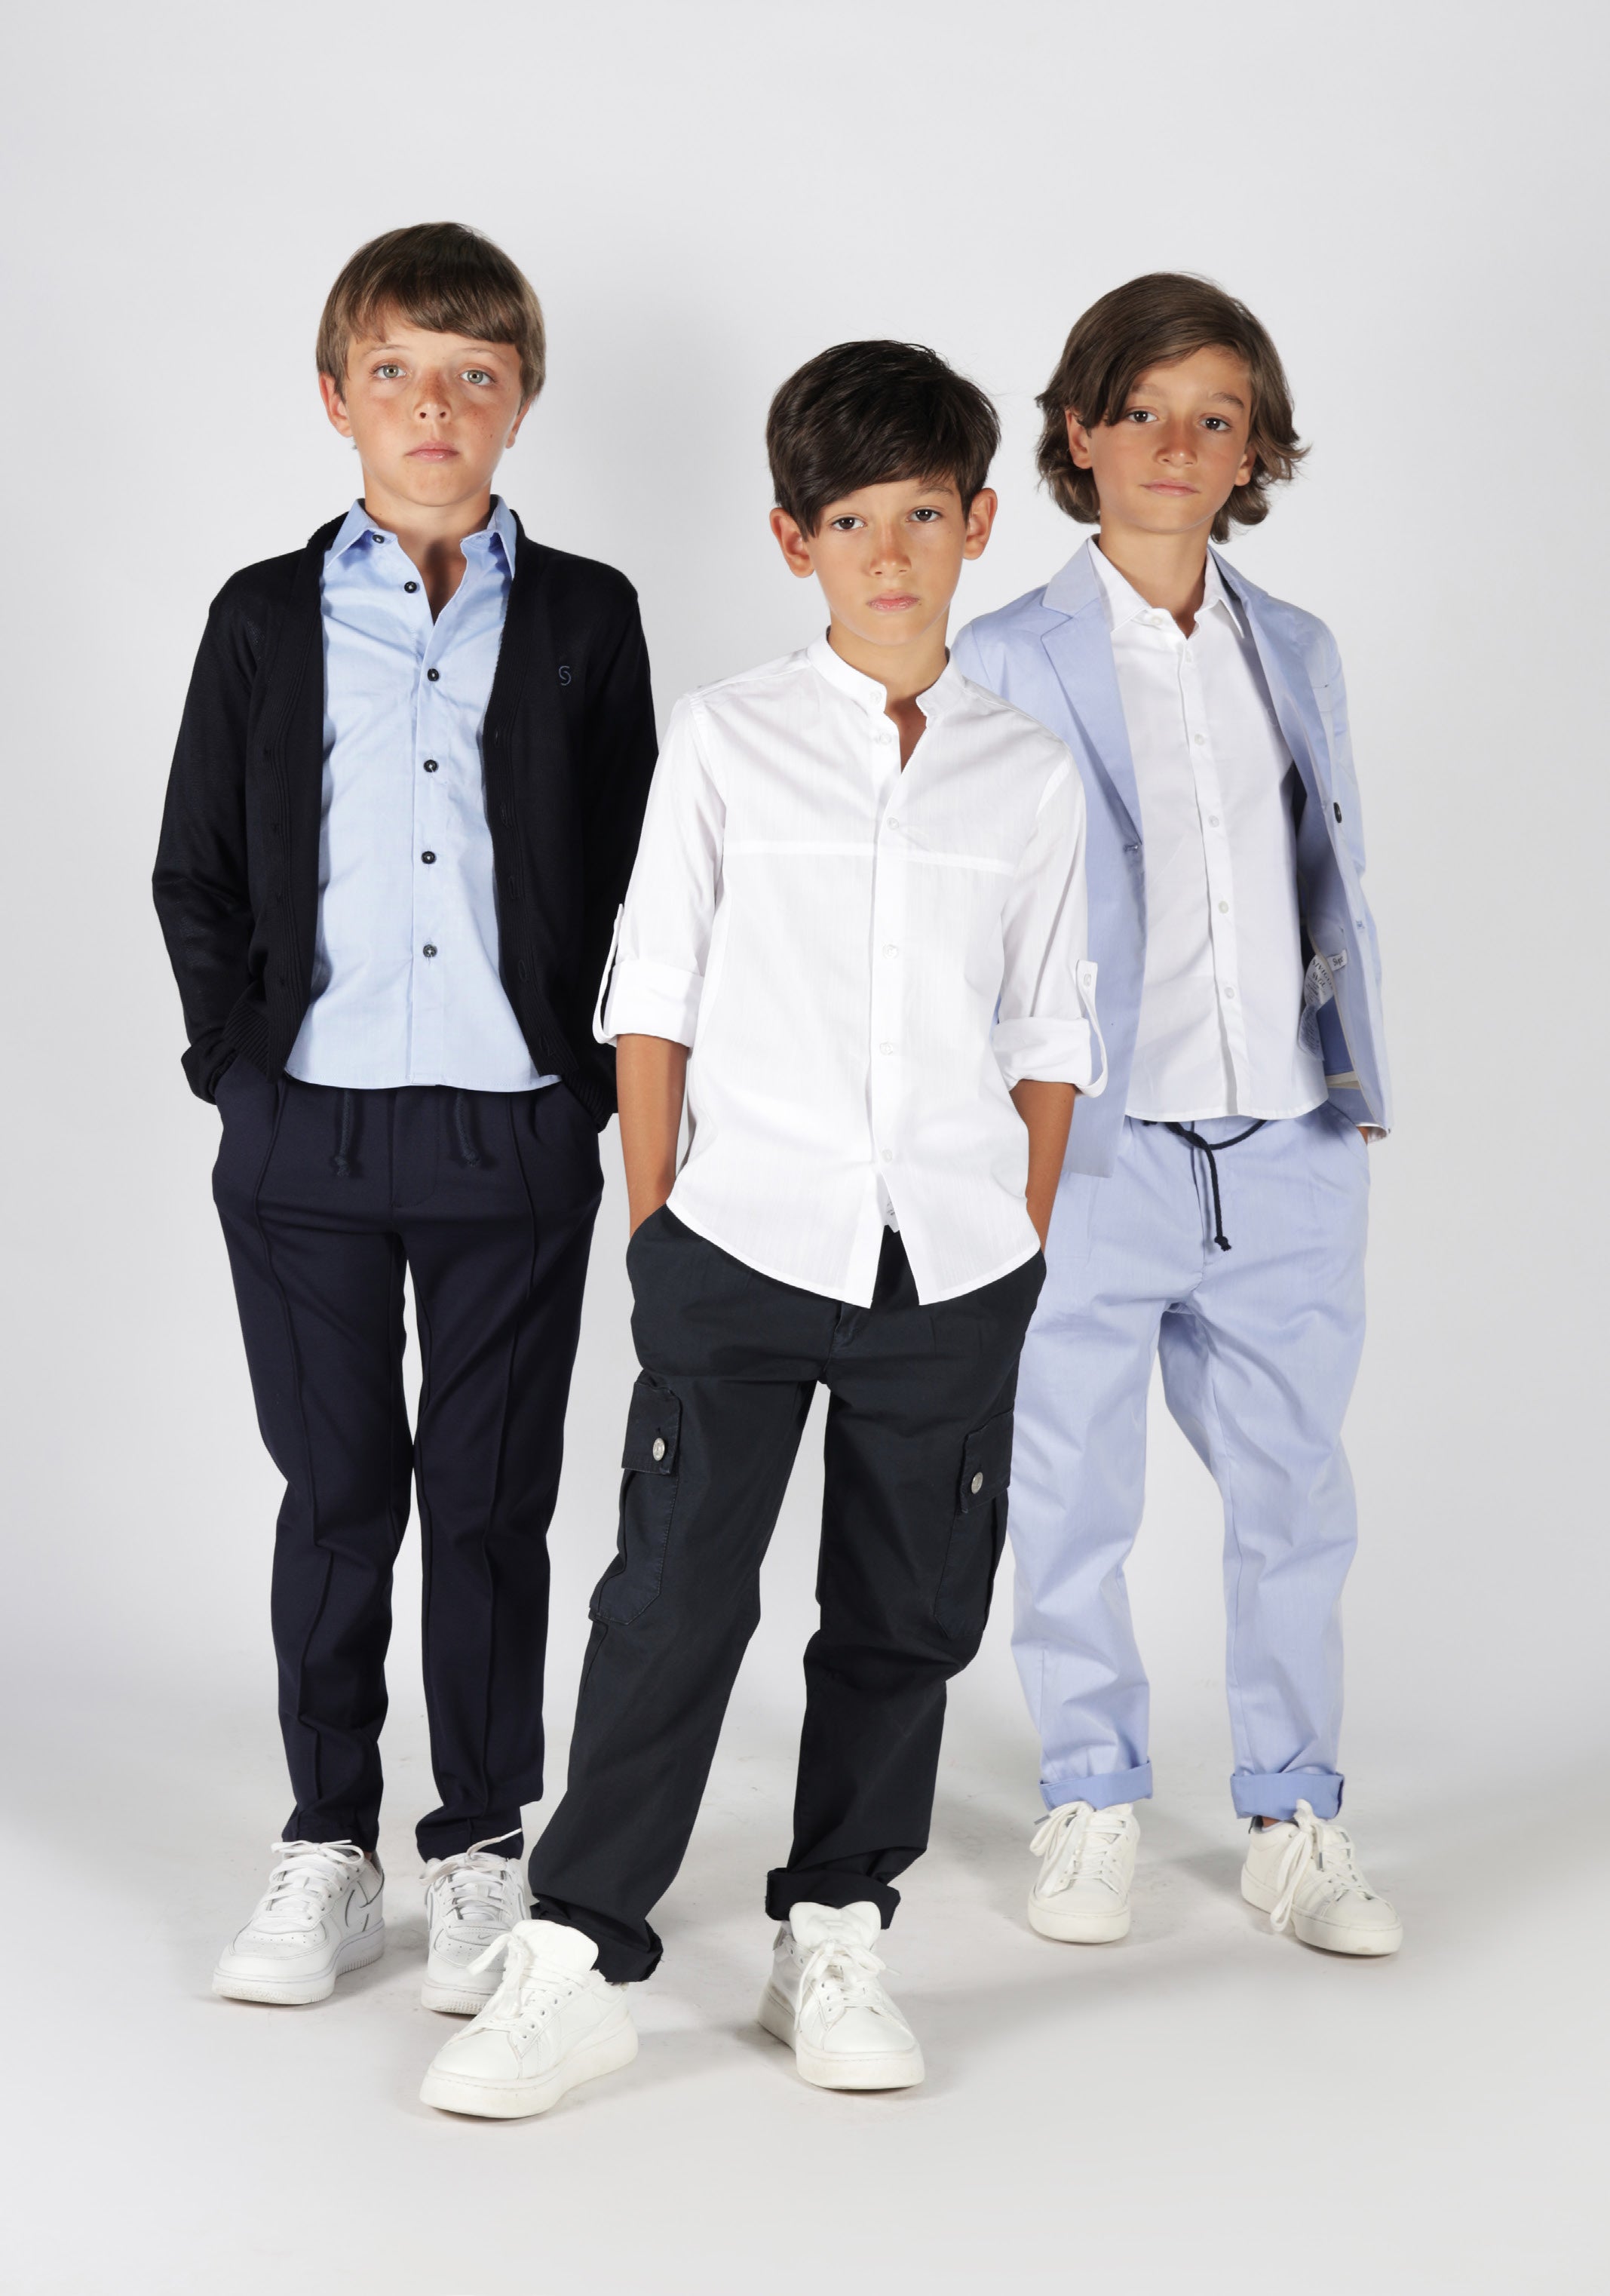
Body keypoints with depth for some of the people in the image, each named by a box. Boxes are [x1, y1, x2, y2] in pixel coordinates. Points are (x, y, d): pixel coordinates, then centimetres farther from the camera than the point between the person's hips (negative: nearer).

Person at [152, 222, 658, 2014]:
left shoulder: (584, 620, 6)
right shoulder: (264, 620, 7)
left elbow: (634, 875, 7)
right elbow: (193, 874, 9)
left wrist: (598, 1077, 1)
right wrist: (236, 1060, 2)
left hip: (515, 1137, 0)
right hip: (305, 1133, 1)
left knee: (493, 1497, 7)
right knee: (335, 1494, 8)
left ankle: (484, 1849, 20)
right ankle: (326, 1850, 20)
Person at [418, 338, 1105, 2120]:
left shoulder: (1031, 776, 8)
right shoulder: (725, 740, 2)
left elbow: (1048, 1038, 11)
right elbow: (653, 1003, 4)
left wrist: (1023, 1244, 7)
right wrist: (653, 1233, 1)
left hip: (953, 1266, 3)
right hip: (740, 1243, -2)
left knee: (906, 1617, 10)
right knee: (673, 1602, -3)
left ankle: (833, 1941, 25)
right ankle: (576, 1961, 8)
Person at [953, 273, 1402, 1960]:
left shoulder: (1298, 653, 13)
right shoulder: (1009, 664, 0)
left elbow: (1336, 885, 16)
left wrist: (1361, 1095, 10)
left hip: (1287, 1150, 4)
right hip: (1094, 1157, -3)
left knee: (1295, 1497, 9)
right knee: (1074, 1505, 6)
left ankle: (1294, 1820, 22)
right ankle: (1091, 1805, 24)